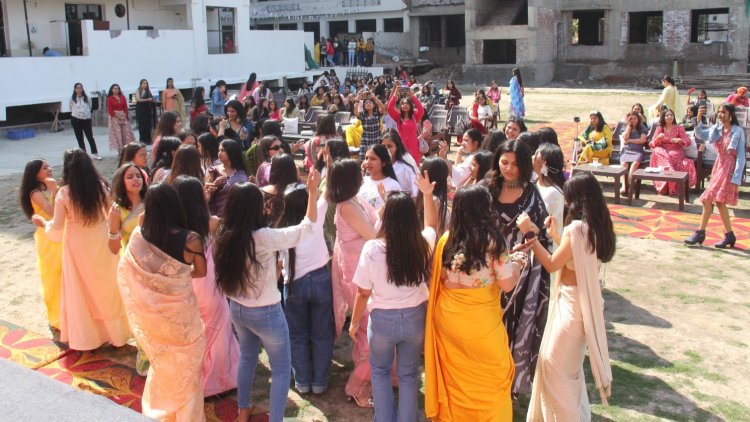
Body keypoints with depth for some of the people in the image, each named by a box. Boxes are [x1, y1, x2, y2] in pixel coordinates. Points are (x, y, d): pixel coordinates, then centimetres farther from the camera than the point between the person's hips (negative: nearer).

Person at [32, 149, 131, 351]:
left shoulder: (64, 193, -15)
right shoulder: (100, 186, -8)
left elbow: (57, 227, -10)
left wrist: (43, 223, 9)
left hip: (78, 246, -2)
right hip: (101, 242, 2)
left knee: (82, 291, 12)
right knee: (107, 288, 15)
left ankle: (86, 338, 20)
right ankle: (116, 333, 25)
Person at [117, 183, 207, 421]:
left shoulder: (138, 235, -15)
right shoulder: (190, 239, -22)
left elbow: (126, 274, -3)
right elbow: (201, 272, -5)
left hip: (151, 313, 3)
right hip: (181, 313, -3)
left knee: (161, 364, 27)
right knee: (185, 367, 19)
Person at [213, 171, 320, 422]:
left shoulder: (224, 235, -10)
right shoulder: (264, 238, -27)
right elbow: (307, 227, -19)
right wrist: (313, 191, -14)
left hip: (237, 309, 7)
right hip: (265, 313, -7)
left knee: (247, 357, 30)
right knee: (281, 369, 12)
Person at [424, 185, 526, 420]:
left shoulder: (446, 239, -4)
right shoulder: (493, 240, -15)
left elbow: (439, 277, 7)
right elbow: (507, 285, -13)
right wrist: (518, 263, 5)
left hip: (448, 318, 4)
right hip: (481, 323, -4)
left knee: (454, 377, 21)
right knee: (490, 378, 16)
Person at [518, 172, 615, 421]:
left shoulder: (577, 228, -24)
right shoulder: (598, 226, 3)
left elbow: (552, 265, -17)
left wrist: (530, 234, -15)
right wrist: (555, 235, 15)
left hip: (572, 302, -9)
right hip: (582, 299, 10)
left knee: (555, 362, 6)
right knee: (568, 363, 23)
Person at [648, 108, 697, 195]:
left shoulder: (679, 128, 7)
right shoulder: (660, 129, 10)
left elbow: (688, 142, 4)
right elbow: (651, 144, 4)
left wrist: (680, 140, -17)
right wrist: (658, 137, -15)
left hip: (676, 152, -1)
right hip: (663, 152, 1)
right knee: (657, 152, -34)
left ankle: (672, 187, -24)